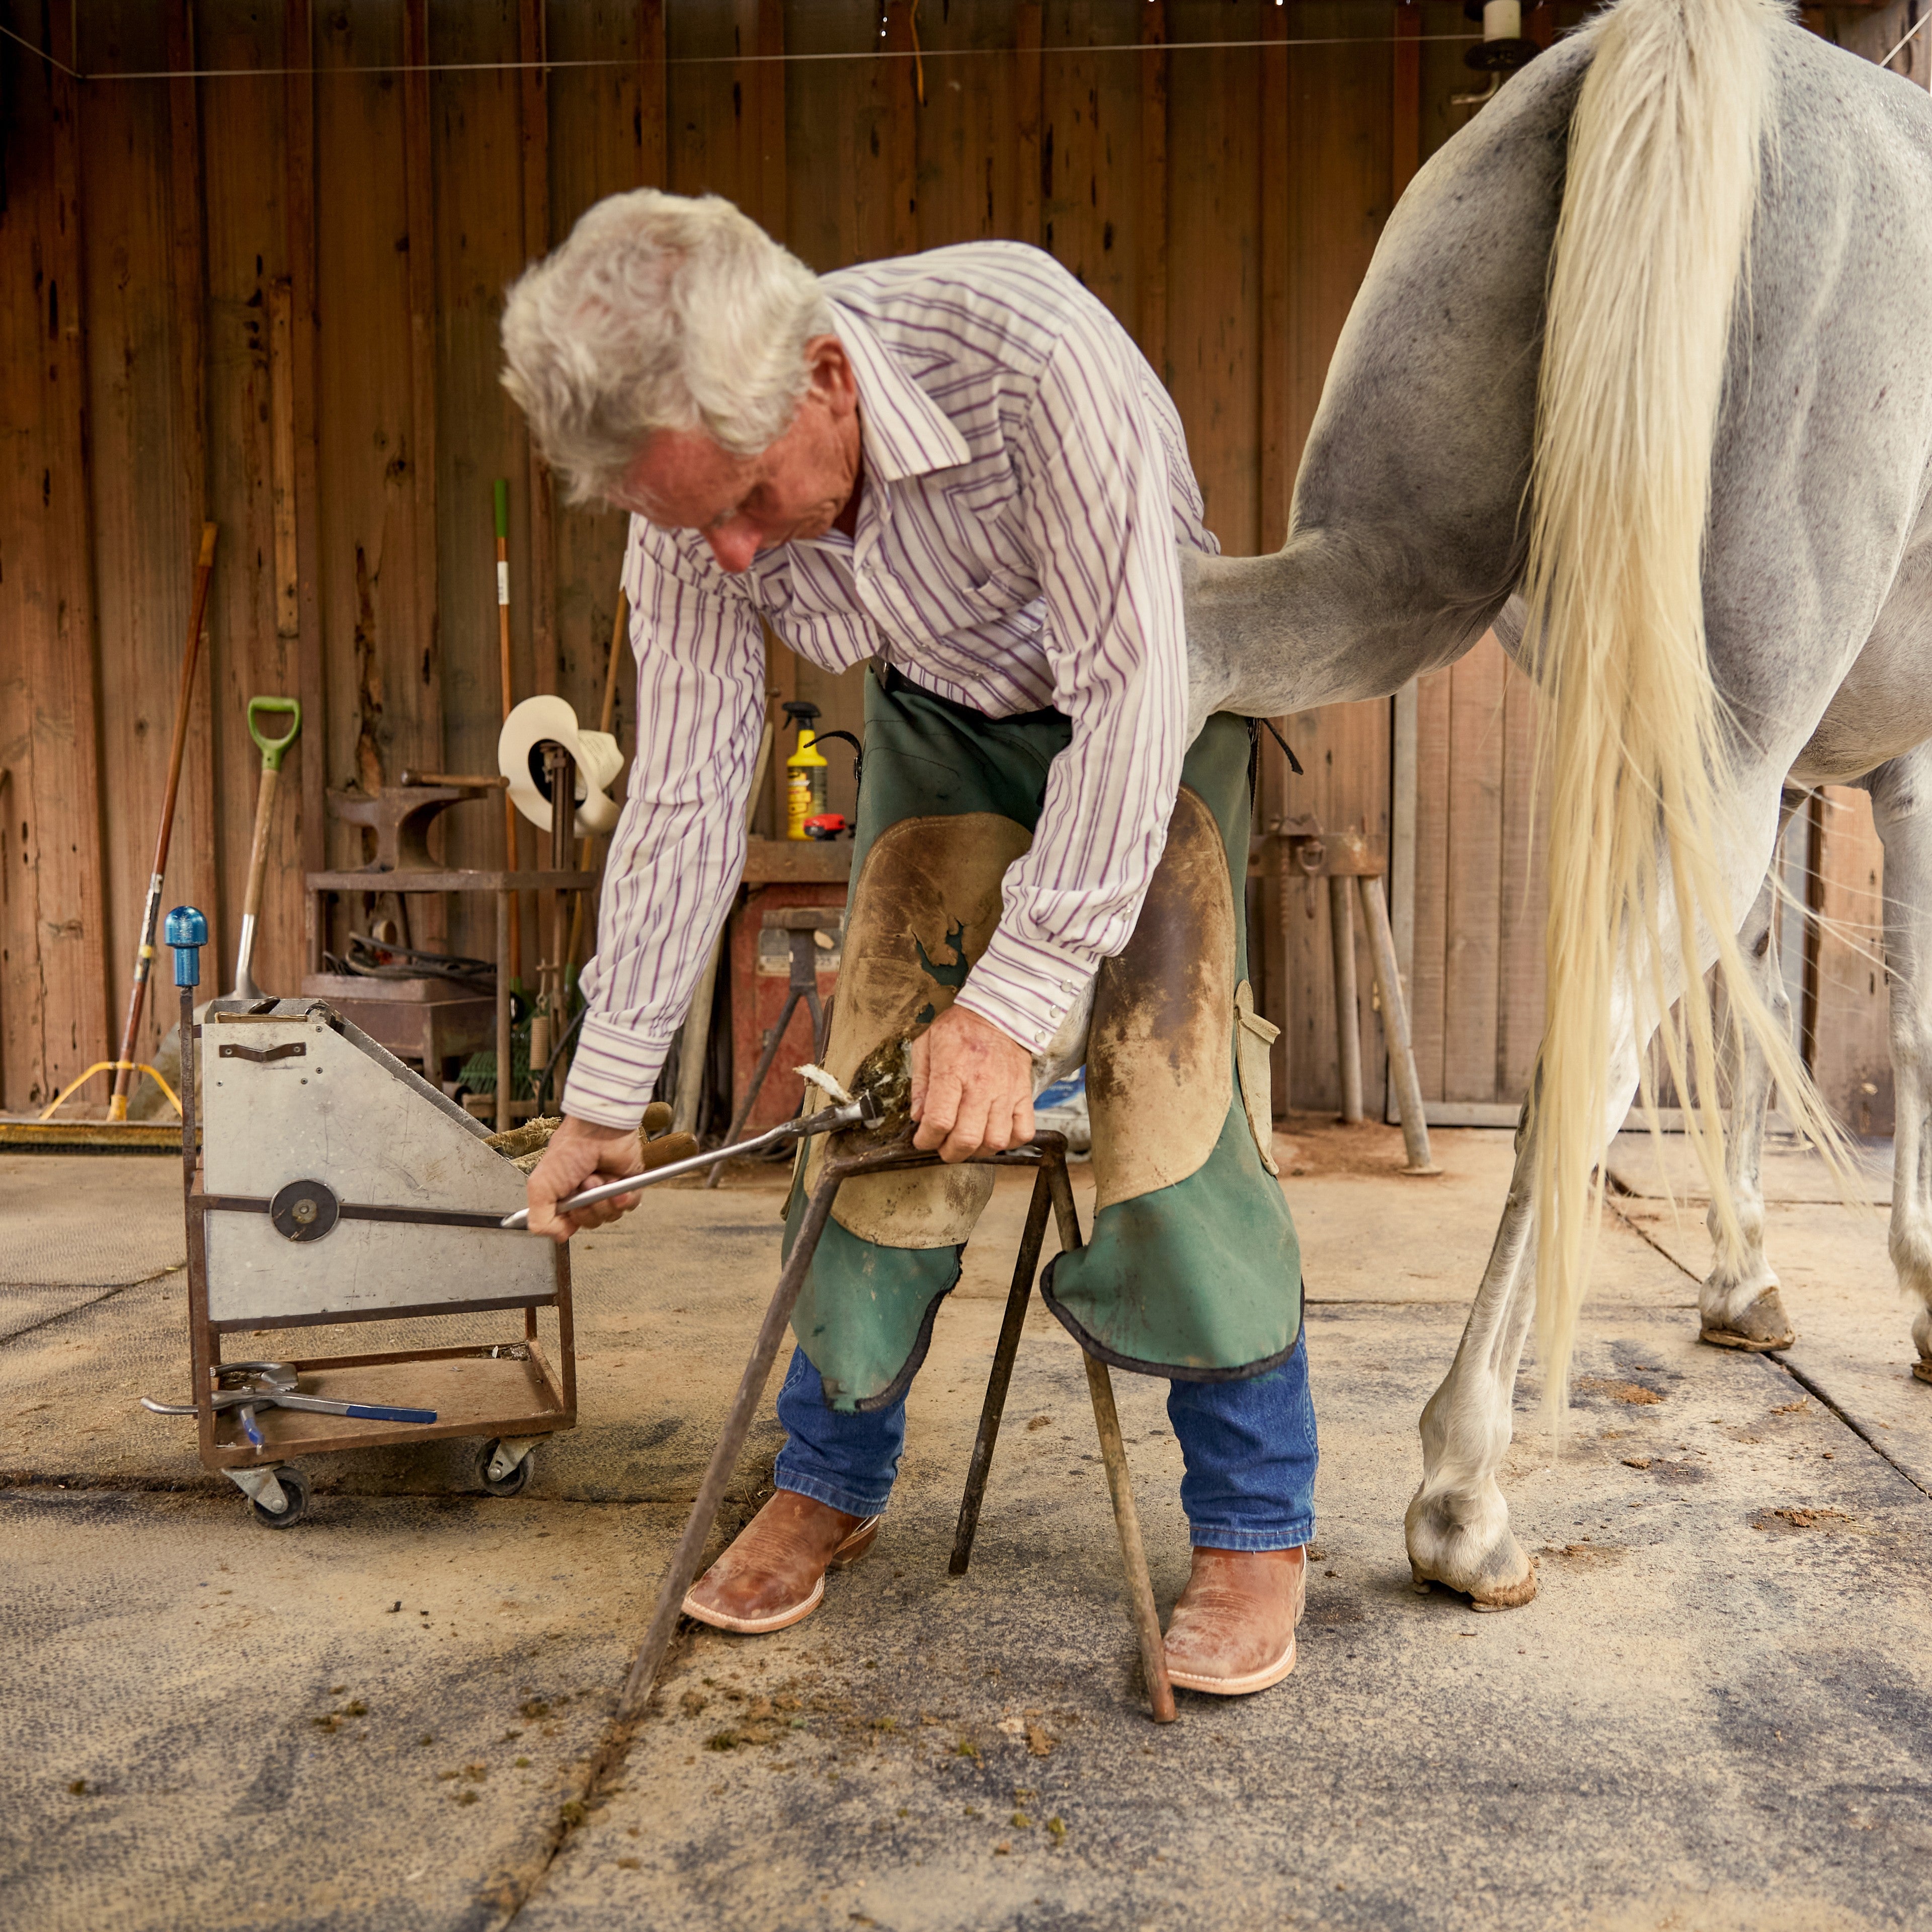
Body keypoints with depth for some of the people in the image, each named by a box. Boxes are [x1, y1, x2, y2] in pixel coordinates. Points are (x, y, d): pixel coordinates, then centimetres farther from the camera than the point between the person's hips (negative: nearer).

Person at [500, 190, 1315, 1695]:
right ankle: (830, 1484, 15)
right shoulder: (692, 507, -20)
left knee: (1169, 1085, -19)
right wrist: (605, 1096, -10)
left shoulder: (1030, 353, -36)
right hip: (943, 721, 4)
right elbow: (684, 798, -14)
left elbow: (1129, 692, -33)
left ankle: (1257, 1524, -2)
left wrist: (1015, 1000, -34)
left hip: (1142, 705, -3)